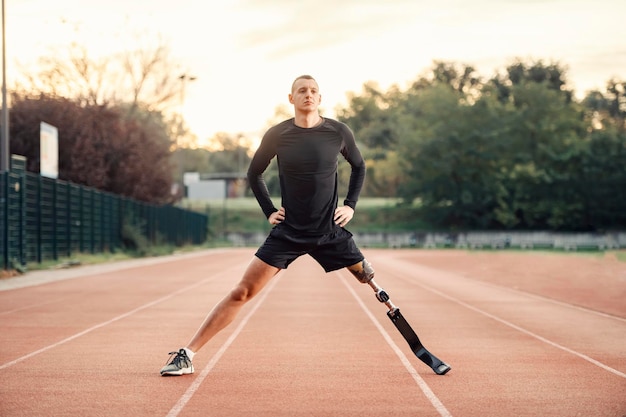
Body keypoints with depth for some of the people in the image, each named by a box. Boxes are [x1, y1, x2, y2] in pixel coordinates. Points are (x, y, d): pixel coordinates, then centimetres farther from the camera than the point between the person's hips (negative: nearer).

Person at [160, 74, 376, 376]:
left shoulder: (339, 132, -2)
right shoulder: (277, 135, -3)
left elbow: (359, 166, 17)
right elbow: (254, 174, 13)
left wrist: (350, 204, 6)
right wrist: (269, 211, 4)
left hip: (330, 232, 1)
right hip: (288, 232, -1)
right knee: (242, 293, -6)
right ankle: (187, 355, -1)